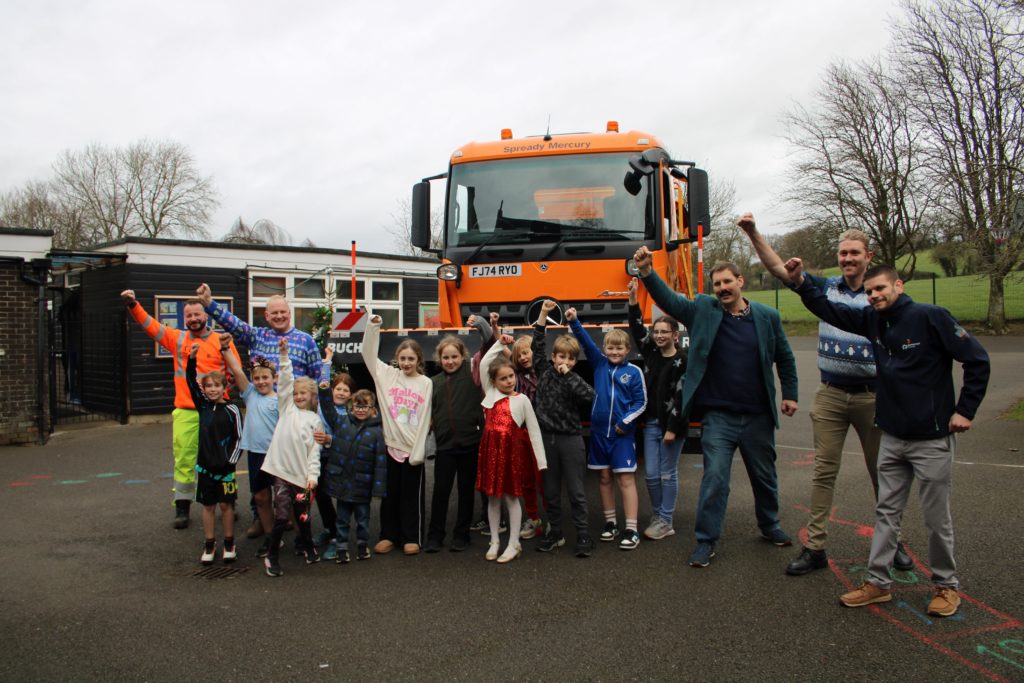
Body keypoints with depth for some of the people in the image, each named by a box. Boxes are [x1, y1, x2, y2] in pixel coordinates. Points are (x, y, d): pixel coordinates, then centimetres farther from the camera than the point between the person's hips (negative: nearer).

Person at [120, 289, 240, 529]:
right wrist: (132, 304, -14)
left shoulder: (222, 341, 2)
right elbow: (150, 324, 0)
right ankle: (182, 508, 11)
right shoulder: (177, 338, 7)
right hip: (185, 412, 1)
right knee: (184, 459, 3)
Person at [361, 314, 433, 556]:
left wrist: (418, 451, -9)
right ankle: (388, 535, 23)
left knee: (412, 495, 6)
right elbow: (368, 353, 2)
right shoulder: (387, 375, 5)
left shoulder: (426, 383, -3)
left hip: (413, 448, -2)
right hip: (390, 444, 2)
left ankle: (412, 538, 18)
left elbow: (425, 419, -5)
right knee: (389, 493, 11)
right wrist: (373, 327, -9)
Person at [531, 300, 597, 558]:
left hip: (570, 439, -3)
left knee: (576, 491, 2)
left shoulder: (574, 379, -4)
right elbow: (538, 344, 2)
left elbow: (590, 395, -22)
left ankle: (583, 536, 10)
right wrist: (543, 315, -2)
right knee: (550, 491, 12)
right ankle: (555, 533, 25)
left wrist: (568, 375, -19)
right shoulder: (544, 371, 4)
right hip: (546, 437, 3)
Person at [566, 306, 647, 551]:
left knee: (626, 479, -4)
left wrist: (625, 421, -13)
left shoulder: (634, 371, -4)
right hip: (599, 431, 4)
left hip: (622, 433, -3)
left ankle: (631, 530, -1)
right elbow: (586, 342, -5)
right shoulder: (599, 364, 5)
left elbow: (641, 402, -2)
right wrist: (574, 321, -18)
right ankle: (610, 524, 21)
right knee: (604, 478, 10)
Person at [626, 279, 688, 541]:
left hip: (671, 424, -5)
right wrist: (633, 298, -6)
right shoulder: (651, 354, 6)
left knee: (667, 473, 4)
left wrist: (673, 428, -16)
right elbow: (636, 329, 3)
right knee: (651, 474, 8)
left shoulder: (682, 361, -10)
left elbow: (681, 397, -13)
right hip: (651, 422, 6)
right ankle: (657, 516, 23)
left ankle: (666, 522, 14)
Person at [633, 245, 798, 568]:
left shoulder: (767, 317, 1)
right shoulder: (703, 311, -2)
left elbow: (784, 358, 11)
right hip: (718, 416, -2)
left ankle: (770, 526, 41)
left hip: (758, 415, 2)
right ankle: (706, 541, 6)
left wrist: (790, 394, 8)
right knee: (714, 478, -5)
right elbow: (668, 299, -14)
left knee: (765, 475, 19)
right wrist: (647, 272, -29)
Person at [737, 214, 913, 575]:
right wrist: (753, 232, -11)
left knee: (882, 473, 12)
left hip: (872, 396, -1)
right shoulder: (825, 288, 3)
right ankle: (815, 547, 9)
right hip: (830, 396, 1)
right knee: (824, 471, 3)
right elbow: (778, 268, -1)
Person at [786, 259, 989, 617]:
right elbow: (829, 310, 9)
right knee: (886, 512, 11)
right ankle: (878, 582, 20)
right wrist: (800, 282, -5)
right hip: (892, 437, 6)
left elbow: (977, 360, -11)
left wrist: (965, 410, -12)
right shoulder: (873, 320, 3)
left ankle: (946, 584, 25)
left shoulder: (930, 317, -14)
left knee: (937, 517, 7)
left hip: (932, 438, -6)